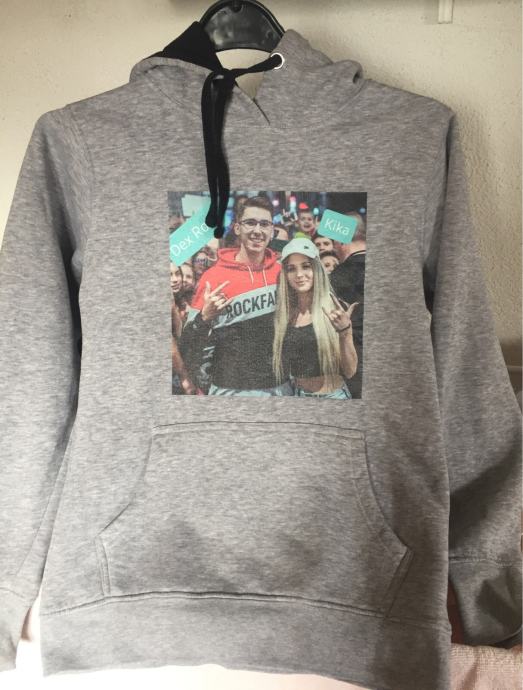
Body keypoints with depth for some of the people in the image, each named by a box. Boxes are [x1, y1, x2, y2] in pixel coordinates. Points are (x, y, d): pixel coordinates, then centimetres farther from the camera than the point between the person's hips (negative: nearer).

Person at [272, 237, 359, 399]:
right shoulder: (282, 314, -2)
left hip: (333, 395, -3)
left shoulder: (336, 310, -11)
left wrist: (345, 332, -24)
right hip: (296, 394, 3)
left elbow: (350, 371, -11)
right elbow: (280, 367, 8)